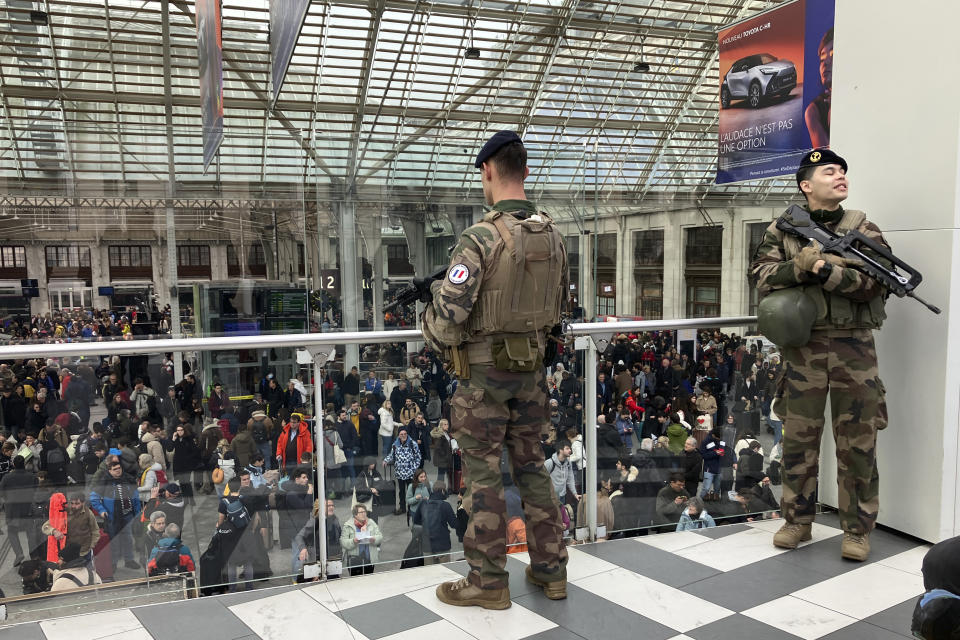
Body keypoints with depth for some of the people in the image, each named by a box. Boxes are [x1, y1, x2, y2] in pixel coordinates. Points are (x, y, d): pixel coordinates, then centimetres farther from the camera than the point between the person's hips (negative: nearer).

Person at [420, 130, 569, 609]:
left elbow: (448, 313, -21)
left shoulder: (482, 238, -19)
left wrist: (439, 343, 0)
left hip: (484, 371, -6)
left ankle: (487, 581, 16)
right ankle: (551, 569, 26)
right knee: (531, 464, 17)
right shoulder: (552, 235, 3)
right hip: (533, 366, 7)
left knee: (483, 473, 5)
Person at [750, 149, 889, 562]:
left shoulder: (863, 228, 6)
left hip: (854, 347, 0)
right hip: (802, 346, 0)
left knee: (857, 442, 3)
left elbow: (876, 282, -7)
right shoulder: (782, 230, 8)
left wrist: (827, 271, -21)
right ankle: (797, 520, 22)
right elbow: (760, 275, -3)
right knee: (798, 438, 7)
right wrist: (799, 266, -19)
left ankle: (857, 530, 17)